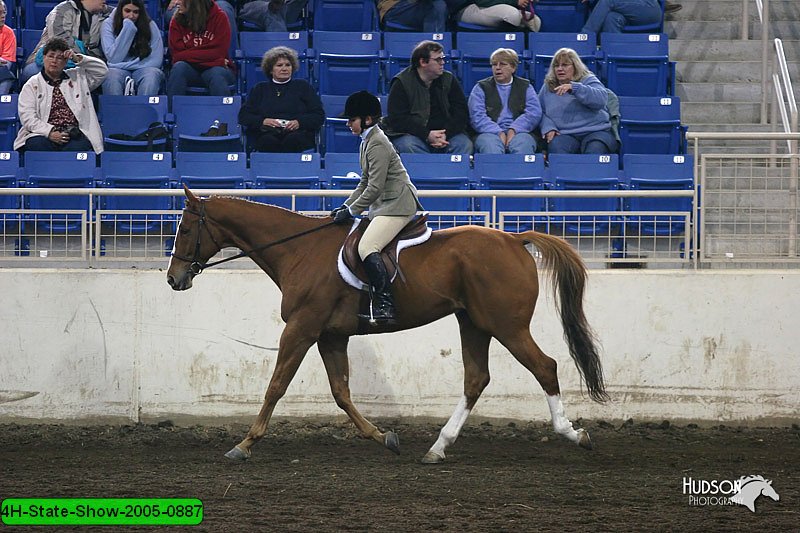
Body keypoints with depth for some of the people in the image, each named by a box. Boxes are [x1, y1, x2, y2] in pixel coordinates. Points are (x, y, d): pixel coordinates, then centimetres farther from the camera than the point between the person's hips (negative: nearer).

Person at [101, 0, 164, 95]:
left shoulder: (150, 26, 1)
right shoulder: (109, 25, 0)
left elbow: (156, 60, -5)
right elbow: (113, 59, -11)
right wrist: (127, 28, -14)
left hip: (142, 69, 0)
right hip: (119, 70, 0)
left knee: (151, 75, -34)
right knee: (111, 77, -34)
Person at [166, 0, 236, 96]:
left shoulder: (219, 17, -3)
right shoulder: (177, 21, 1)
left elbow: (219, 52, -9)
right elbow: (176, 55, -6)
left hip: (213, 67, -2)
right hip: (190, 69, 2)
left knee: (217, 75, -34)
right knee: (179, 67, -30)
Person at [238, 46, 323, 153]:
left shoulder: (303, 86, 21)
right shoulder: (260, 89, 25)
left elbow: (319, 115, 12)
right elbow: (243, 116, 15)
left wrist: (299, 122, -8)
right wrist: (262, 121, -6)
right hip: (267, 132, 0)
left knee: (292, 140, -38)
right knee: (269, 140, -37)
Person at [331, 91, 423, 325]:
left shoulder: (377, 144, -16)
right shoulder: (368, 140, 17)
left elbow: (375, 187, -20)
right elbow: (365, 183, 23)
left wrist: (351, 211, -17)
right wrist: (345, 206, 13)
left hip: (397, 204, -11)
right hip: (383, 205, 11)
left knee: (366, 248, -26)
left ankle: (385, 305, -33)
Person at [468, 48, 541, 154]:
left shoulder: (525, 87, 20)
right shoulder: (481, 88, 17)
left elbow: (534, 113, 5)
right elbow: (477, 116, 3)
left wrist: (513, 130, -12)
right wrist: (499, 133, -13)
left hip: (518, 132, 1)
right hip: (490, 133, -1)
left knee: (523, 144, -36)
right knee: (490, 147, -37)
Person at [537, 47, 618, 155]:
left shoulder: (589, 81, 9)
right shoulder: (547, 87, 20)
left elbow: (601, 99, -10)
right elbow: (541, 112, 20)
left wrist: (573, 88, -19)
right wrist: (548, 128, -2)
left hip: (594, 132, -2)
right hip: (565, 134, 2)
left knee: (595, 150, -35)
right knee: (556, 148, -33)